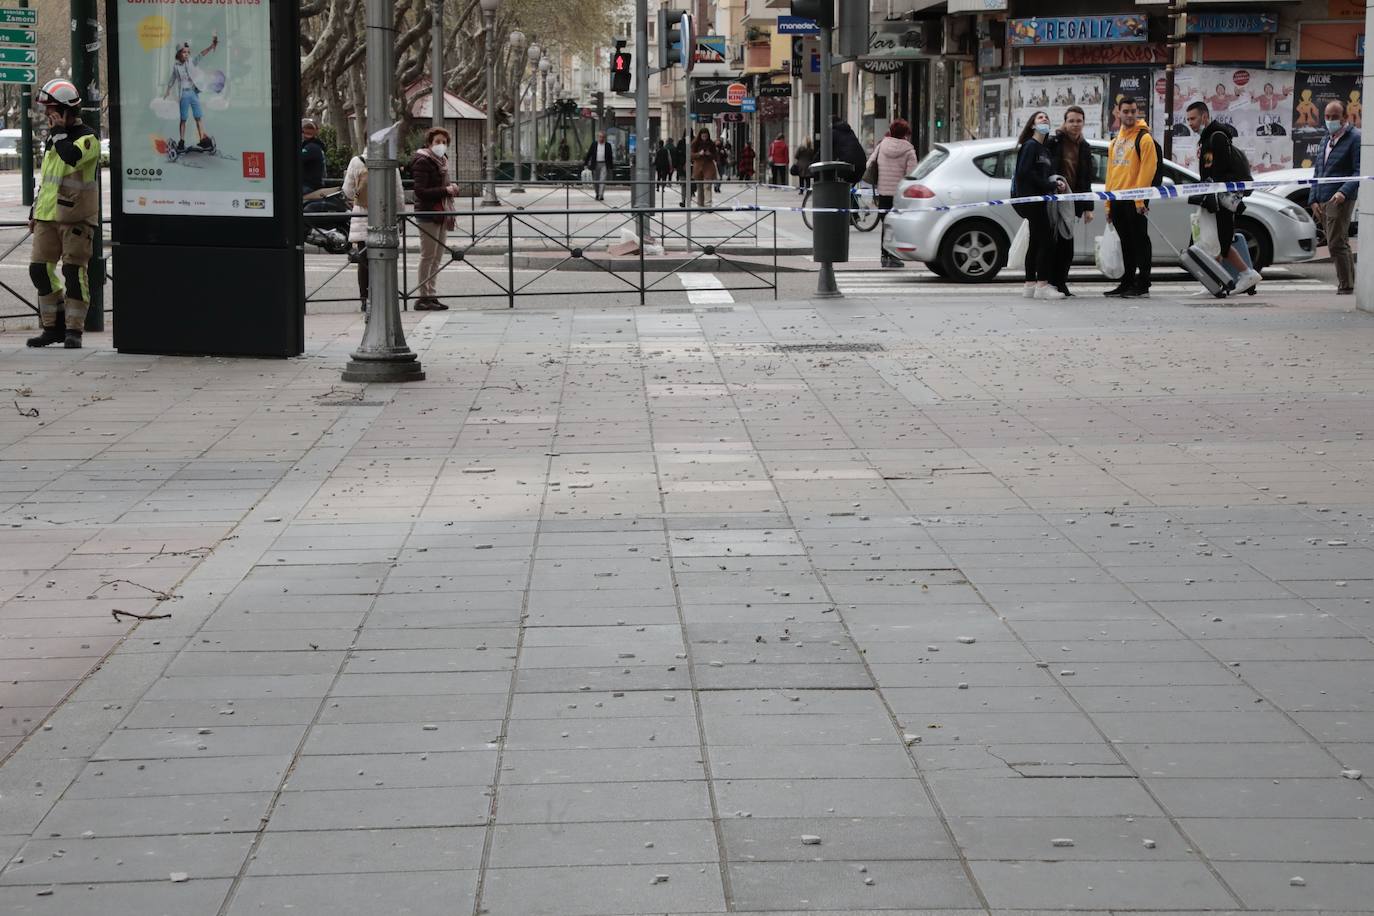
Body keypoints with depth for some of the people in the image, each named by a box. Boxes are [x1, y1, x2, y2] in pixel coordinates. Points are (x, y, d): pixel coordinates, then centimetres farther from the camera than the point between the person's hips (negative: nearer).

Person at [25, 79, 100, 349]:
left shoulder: (87, 138, -7)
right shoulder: (53, 139, 18)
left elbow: (72, 157, -29)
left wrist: (59, 133, -15)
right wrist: (34, 210, 24)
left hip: (75, 218, -8)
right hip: (47, 217, 8)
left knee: (73, 272, -6)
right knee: (39, 269, 4)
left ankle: (73, 330, 0)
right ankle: (53, 326, 14)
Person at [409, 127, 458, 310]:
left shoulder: (441, 161, 17)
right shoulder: (422, 162, -11)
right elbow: (421, 191, -19)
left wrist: (451, 189, 4)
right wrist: (446, 190, -19)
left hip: (442, 214, 9)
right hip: (428, 214, -9)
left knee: (437, 257, 10)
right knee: (428, 256, -6)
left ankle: (432, 295, 15)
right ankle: (424, 297, -2)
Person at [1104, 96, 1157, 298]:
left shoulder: (1144, 138, -5)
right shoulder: (1115, 141, 18)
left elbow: (1147, 170, -13)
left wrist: (1140, 199, -19)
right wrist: (1108, 202, 15)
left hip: (1135, 200, -7)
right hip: (1117, 200, 7)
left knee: (1140, 241, -4)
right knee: (1126, 243, 12)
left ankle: (1143, 285, -3)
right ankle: (1127, 282, 18)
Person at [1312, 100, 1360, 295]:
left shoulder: (1355, 138, -6)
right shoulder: (1326, 140, 20)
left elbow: (1359, 172, -12)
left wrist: (1344, 192, -24)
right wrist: (1314, 199, 13)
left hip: (1340, 200, -8)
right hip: (1324, 201, 8)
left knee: (1337, 244, -12)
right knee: (1339, 244, 12)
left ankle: (1346, 286, -7)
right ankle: (1348, 282, 18)